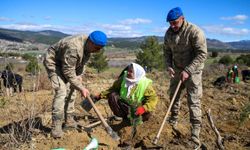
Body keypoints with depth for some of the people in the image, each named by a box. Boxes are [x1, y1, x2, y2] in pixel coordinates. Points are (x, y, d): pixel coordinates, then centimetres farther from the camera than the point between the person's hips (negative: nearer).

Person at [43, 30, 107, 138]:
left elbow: (80, 64, 4)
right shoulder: (74, 47, -37)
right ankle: (56, 127, -13)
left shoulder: (87, 46, -10)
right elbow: (68, 72, -31)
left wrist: (79, 78, 1)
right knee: (61, 92, -20)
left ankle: (69, 121, 18)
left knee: (71, 91, 6)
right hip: (53, 62, -8)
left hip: (66, 65, 8)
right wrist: (81, 88, -26)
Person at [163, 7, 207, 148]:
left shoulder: (194, 31, -22)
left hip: (193, 71, -6)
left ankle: (195, 133, 3)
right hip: (177, 70, 6)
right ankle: (173, 123, 34)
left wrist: (188, 71, -26)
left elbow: (202, 54, -23)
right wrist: (169, 66, -5)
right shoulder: (169, 33, -2)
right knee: (173, 96, 15)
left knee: (194, 101, -6)